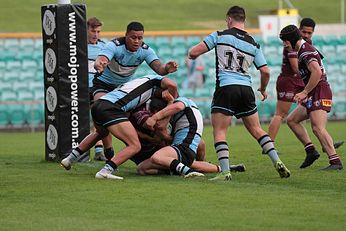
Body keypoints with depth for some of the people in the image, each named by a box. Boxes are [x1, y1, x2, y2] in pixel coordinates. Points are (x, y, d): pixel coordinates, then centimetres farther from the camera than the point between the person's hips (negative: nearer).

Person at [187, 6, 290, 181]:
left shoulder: (220, 36, 1)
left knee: (219, 131, 0)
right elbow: (265, 71, 9)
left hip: (225, 87, -4)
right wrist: (263, 89, 28)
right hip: (246, 89, 4)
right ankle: (277, 163, 6)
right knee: (256, 130, 15)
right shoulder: (253, 44, 13)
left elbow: (193, 52, -2)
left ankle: (225, 172, -13)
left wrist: (192, 54, 22)